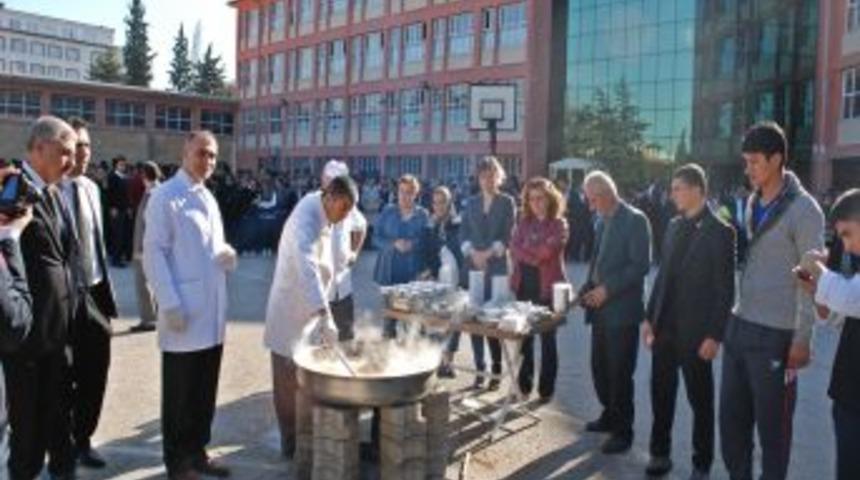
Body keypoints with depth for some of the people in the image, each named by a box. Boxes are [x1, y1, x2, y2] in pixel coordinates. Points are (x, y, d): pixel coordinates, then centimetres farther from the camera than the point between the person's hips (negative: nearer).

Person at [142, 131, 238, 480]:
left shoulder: (209, 198, 16)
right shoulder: (165, 196, -8)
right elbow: (154, 254, -13)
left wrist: (228, 256, -1)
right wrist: (170, 305, -19)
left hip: (212, 313, 7)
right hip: (183, 313, -7)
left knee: (205, 392, 15)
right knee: (180, 394, 5)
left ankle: (197, 452, 29)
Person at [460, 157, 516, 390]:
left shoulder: (507, 202, 5)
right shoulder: (471, 202, 14)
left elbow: (507, 235, -4)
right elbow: (463, 232, 7)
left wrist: (489, 253, -16)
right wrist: (472, 253, -11)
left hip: (497, 266, -3)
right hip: (473, 265, 3)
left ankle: (496, 370, 3)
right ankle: (480, 368, 12)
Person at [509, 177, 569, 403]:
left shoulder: (559, 224, -3)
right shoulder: (523, 222, 10)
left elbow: (547, 251, -17)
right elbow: (514, 249, -2)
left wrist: (526, 251, -6)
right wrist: (536, 255, -15)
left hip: (548, 287, -4)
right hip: (524, 285, 4)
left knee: (548, 338, 4)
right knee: (524, 336, 8)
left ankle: (546, 388, 13)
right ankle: (523, 384, 20)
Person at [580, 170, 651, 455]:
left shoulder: (635, 220, -12)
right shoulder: (602, 221, 13)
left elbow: (641, 265, -18)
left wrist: (607, 289, -21)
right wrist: (587, 289, 5)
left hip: (622, 310, -7)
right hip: (601, 308, 8)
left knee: (620, 373, 1)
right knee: (600, 368, 15)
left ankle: (622, 431, 14)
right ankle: (610, 415, 34)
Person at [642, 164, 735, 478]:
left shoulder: (720, 232, -11)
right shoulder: (674, 226, 8)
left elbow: (725, 289, -12)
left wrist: (714, 335, -14)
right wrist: (650, 317, 9)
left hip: (695, 332, -5)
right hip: (665, 327, 6)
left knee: (700, 400, 9)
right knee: (661, 394, 13)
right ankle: (660, 454, 29)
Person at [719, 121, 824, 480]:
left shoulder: (803, 209, -11)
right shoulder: (753, 202, 9)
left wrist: (801, 341, -12)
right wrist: (736, 314, 12)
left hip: (774, 335, -6)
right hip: (739, 326, 6)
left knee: (772, 425, 8)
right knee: (731, 416, 14)